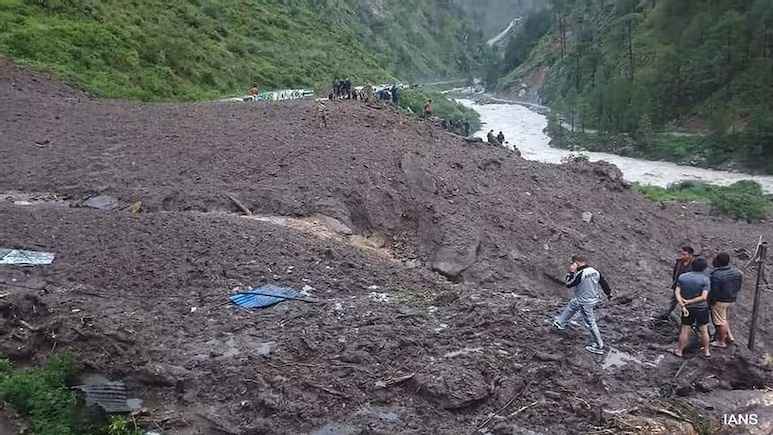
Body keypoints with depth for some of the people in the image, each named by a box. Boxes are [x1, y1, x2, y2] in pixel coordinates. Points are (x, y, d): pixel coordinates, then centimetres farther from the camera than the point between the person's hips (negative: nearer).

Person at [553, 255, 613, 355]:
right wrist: (609, 293, 20)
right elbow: (603, 283, 5)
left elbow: (569, 284, -17)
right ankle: (560, 323, 47)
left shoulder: (580, 274, -27)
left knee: (590, 323, 2)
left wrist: (571, 272, -13)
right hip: (593, 298, 9)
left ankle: (599, 346, 11)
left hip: (584, 302, -9)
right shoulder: (595, 271, -5)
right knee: (570, 307, 28)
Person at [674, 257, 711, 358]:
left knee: (685, 331, 12)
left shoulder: (682, 277, -6)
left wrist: (683, 306, -15)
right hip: (701, 308, -2)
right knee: (704, 331, 16)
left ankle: (679, 351, 22)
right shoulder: (705, 279, -15)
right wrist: (689, 301, -17)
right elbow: (704, 297, -21)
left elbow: (677, 292, -12)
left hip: (688, 308, 2)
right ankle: (706, 351, 30)